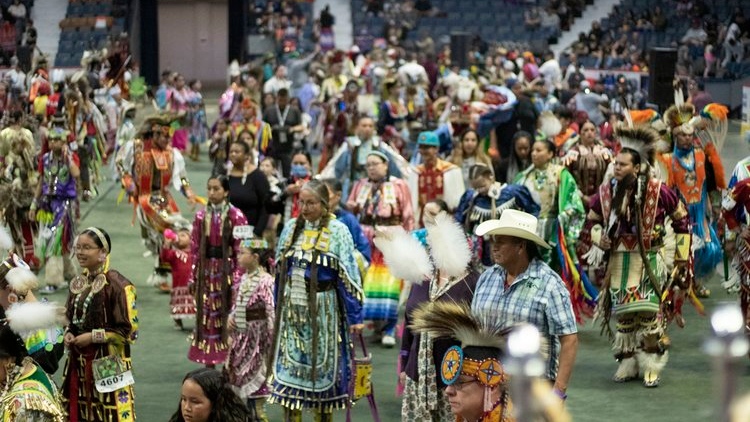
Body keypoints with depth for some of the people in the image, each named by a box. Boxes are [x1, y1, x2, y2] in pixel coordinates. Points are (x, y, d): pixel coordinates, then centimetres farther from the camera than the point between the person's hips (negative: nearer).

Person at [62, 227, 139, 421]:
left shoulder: (117, 284, -14)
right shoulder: (78, 283, 9)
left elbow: (129, 330, -15)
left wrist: (93, 336, -15)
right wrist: (68, 334, 0)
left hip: (107, 362, -7)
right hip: (79, 360, 7)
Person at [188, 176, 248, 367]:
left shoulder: (236, 216, -6)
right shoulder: (201, 216, 6)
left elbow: (240, 249, -7)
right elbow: (195, 247, 8)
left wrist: (237, 277, -11)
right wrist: (193, 275, 5)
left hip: (227, 269, -4)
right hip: (206, 269, 4)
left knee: (228, 314, -2)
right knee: (206, 315, 6)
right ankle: (209, 362, 15)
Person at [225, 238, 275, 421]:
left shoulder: (265, 282, -19)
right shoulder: (244, 279, 7)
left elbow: (272, 313, -20)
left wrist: (271, 342, -21)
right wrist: (231, 317, 1)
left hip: (257, 338, -8)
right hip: (242, 339, 8)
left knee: (256, 378, 1)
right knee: (242, 377, 16)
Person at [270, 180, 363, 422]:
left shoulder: (337, 232, -8)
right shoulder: (290, 228, 7)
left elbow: (349, 275, -9)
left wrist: (354, 316, -11)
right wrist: (277, 308, 16)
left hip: (322, 309, -4)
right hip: (292, 307, 4)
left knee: (322, 364, 5)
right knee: (290, 363, 3)